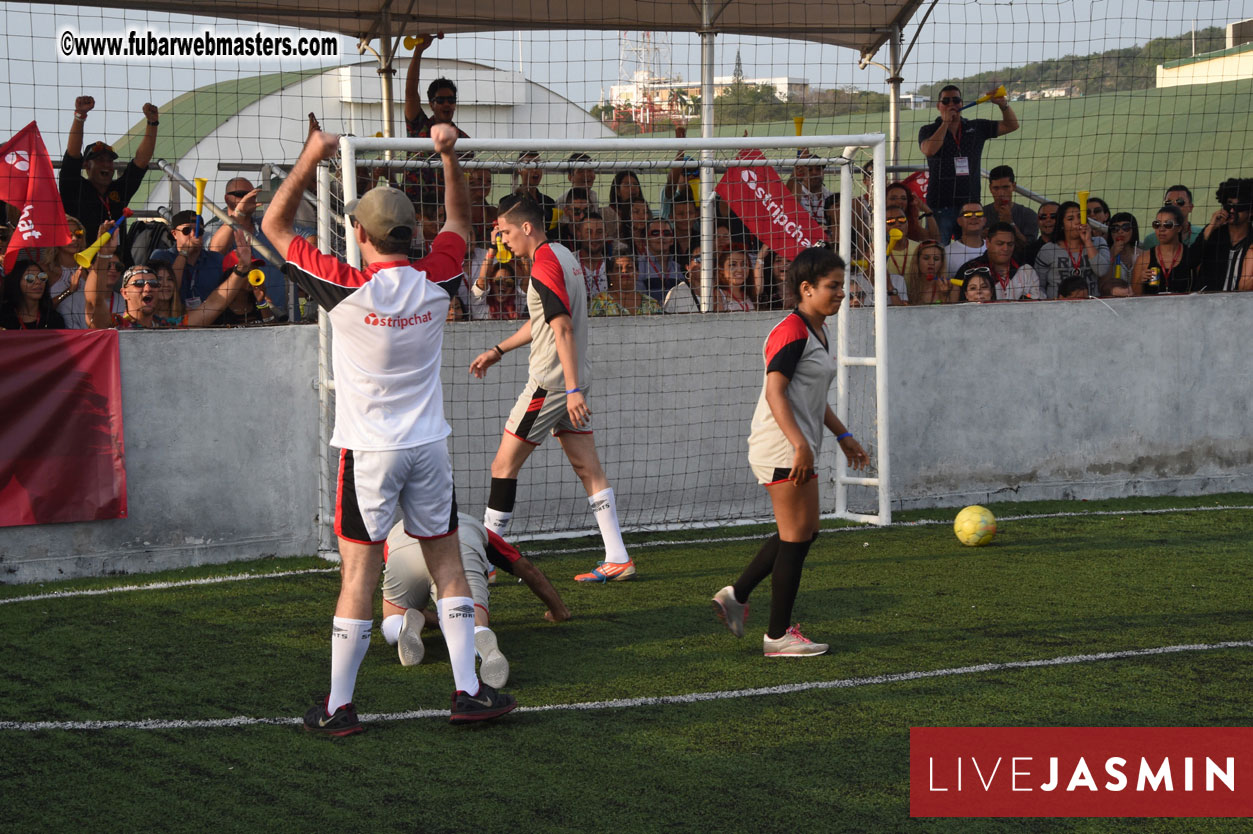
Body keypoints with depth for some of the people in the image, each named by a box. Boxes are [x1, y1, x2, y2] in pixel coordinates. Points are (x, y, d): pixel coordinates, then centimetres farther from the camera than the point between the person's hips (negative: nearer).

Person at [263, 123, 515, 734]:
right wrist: (449, 157, 17)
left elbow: (274, 226, -2)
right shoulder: (435, 282, -4)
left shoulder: (347, 288, -13)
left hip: (368, 449, -3)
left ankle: (338, 706, 4)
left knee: (358, 575, -2)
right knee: (448, 564, 11)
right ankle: (468, 691, 12)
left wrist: (310, 161, 0)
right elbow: (460, 221, 18)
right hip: (428, 445, 3)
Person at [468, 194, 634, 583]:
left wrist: (573, 390, -28)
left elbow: (563, 330, -24)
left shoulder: (544, 265, -16)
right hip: (572, 380, 9)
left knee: (504, 466, -1)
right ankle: (617, 559, 4)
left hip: (550, 382, -9)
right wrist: (498, 351, 30)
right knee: (589, 468, 7)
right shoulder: (563, 255, 14)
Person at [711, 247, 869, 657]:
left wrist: (843, 435, 24)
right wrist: (800, 444, -30)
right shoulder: (792, 331, -15)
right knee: (797, 535, -5)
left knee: (803, 532, 16)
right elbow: (776, 392, -23)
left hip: (797, 449, 10)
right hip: (783, 449, -10)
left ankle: (736, 595, 23)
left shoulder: (818, 331, 16)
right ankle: (778, 636, 1)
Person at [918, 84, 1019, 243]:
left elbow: (1011, 126, 13)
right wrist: (946, 122, -12)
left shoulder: (976, 127, 12)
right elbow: (929, 151, -18)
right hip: (940, 205, -3)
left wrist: (1003, 104, -5)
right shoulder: (928, 131, 4)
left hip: (971, 204, 3)